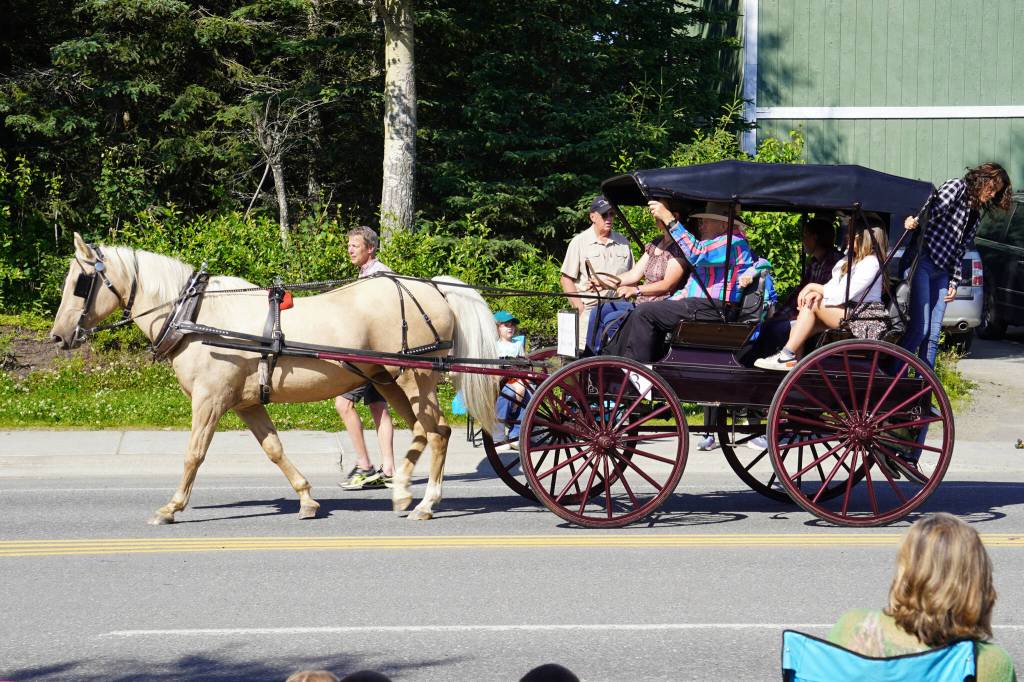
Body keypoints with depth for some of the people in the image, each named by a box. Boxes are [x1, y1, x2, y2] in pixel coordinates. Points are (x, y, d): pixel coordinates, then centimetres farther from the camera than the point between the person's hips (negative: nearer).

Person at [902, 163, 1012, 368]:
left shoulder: (976, 215, 22)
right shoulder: (957, 187, 0)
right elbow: (938, 206, -19)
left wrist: (954, 281, 12)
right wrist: (915, 219, -37)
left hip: (941, 272, 8)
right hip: (922, 263, -8)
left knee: (933, 335, 2)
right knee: (920, 327, -14)